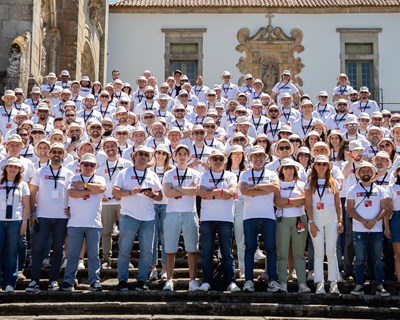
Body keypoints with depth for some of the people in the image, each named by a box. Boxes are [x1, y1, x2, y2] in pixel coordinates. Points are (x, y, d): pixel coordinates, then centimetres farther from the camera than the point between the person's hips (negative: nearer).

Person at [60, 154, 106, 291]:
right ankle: (68, 281, 7)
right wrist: (91, 190, -8)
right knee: (72, 254, 1)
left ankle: (94, 281, 6)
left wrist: (83, 184, -7)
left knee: (94, 254, 2)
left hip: (94, 223, 0)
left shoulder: (99, 179, 12)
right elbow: (71, 193, -8)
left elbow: (101, 188, -12)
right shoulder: (74, 179, 11)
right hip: (75, 223, 0)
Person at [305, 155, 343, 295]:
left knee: (331, 251, -2)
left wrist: (340, 221, 0)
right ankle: (319, 284, 0)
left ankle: (333, 283, 2)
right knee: (318, 252, -1)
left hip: (331, 218, 1)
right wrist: (311, 222, -7)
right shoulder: (310, 183, 7)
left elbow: (338, 204, 10)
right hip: (316, 218, -1)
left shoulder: (333, 183, 10)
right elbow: (308, 204, 2)